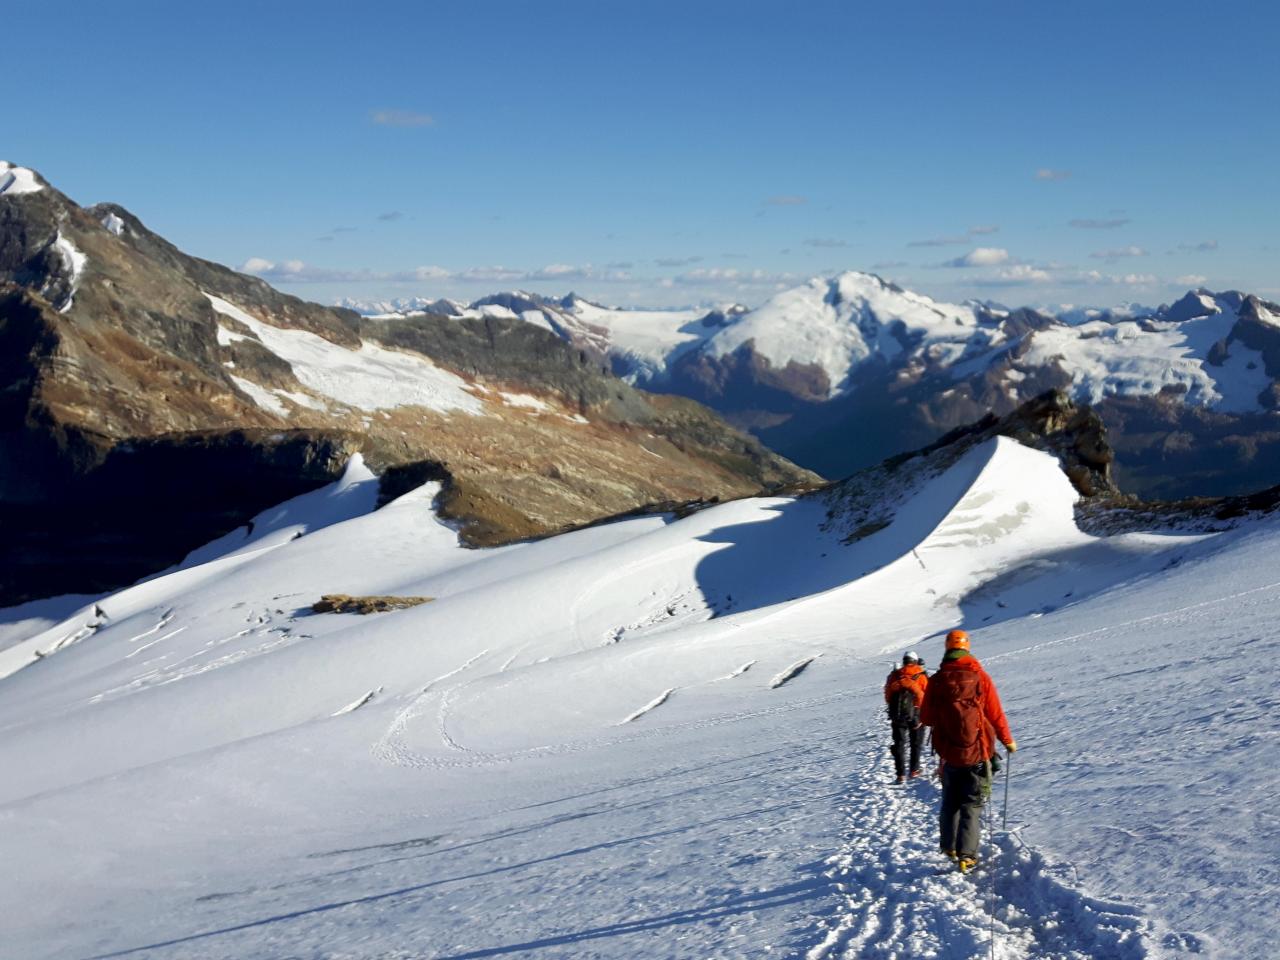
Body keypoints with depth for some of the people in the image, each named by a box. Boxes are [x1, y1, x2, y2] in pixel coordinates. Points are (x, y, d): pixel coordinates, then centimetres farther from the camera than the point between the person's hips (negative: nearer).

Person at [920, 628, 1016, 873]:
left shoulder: (937, 680, -5)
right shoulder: (980, 677, -9)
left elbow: (926, 718, 1)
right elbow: (996, 714, -4)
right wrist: (1007, 741, 12)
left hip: (949, 752, 2)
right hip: (978, 752, -1)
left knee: (950, 802, 21)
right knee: (971, 805, 5)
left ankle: (949, 846, 28)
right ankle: (966, 855, -3)